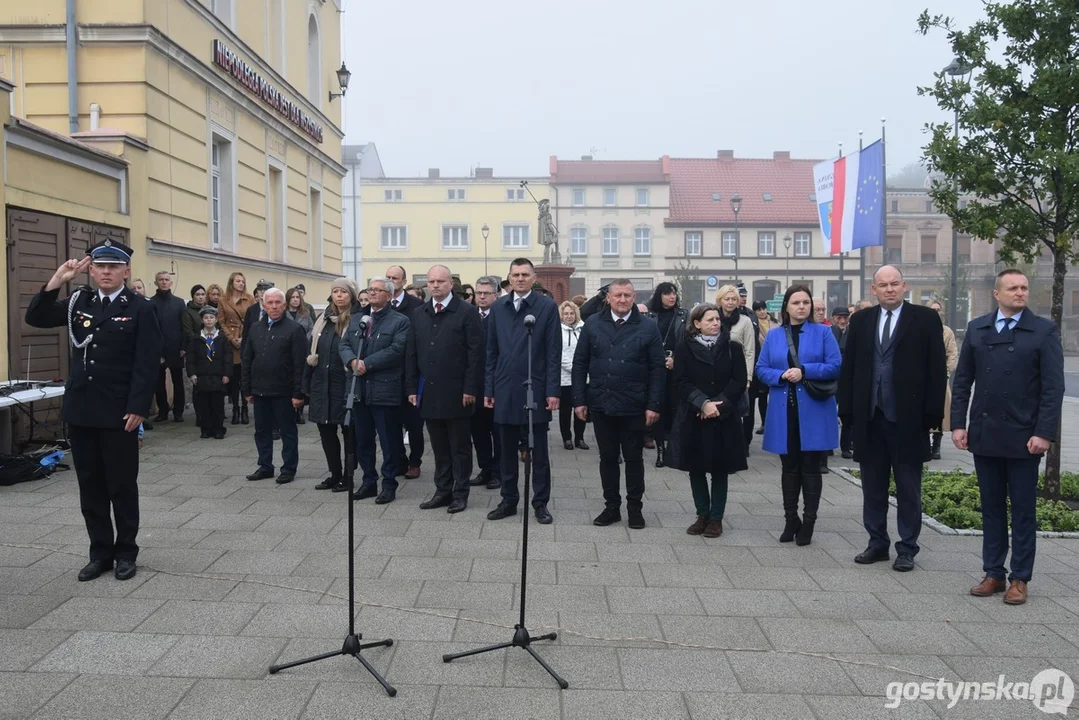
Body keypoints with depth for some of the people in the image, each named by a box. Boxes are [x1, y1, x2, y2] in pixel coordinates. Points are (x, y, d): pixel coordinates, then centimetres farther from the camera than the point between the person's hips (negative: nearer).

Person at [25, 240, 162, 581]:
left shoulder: (140, 309, -6)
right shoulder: (79, 302, 10)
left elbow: (148, 364, -11)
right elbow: (35, 318, 4)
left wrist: (137, 408, -17)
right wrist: (57, 280, -5)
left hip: (119, 413, -5)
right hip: (80, 410, 5)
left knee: (122, 486, 5)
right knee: (90, 486, 11)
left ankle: (125, 552, 19)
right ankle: (100, 552, 23)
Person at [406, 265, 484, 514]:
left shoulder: (467, 312, -5)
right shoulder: (419, 314, 11)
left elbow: (475, 353, -9)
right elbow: (411, 354, 11)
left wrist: (470, 388, -13)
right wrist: (412, 388, 5)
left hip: (457, 393, -5)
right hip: (429, 393, 5)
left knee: (460, 447, 6)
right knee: (439, 447, 12)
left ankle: (460, 493, 15)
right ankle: (443, 491, 21)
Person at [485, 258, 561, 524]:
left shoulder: (547, 306, -2)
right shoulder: (498, 307, 9)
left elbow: (553, 352, -4)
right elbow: (491, 351, 10)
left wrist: (553, 390, -9)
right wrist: (489, 388, 6)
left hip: (535, 390, -3)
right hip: (505, 390, 3)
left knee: (539, 452, 6)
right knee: (507, 451, 11)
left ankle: (540, 503, 16)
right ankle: (509, 500, 23)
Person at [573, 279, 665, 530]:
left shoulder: (648, 326, -2)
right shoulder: (593, 324, 3)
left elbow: (658, 368, -3)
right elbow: (580, 363, 4)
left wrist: (654, 405, -9)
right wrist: (579, 400, -2)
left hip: (634, 406, -2)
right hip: (600, 404, 2)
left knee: (634, 458, 9)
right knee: (607, 457, 11)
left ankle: (634, 507, 21)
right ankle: (611, 506, 23)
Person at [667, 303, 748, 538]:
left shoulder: (732, 347, 2)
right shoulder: (685, 348, 1)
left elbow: (739, 382, -3)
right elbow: (681, 382, -5)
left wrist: (718, 405, -14)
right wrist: (703, 403, -17)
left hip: (723, 418, 0)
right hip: (693, 418, 0)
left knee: (720, 469, 5)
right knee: (696, 468, 7)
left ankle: (716, 518, 15)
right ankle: (702, 515, 20)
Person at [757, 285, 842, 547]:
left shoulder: (823, 332, 1)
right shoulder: (773, 335, 8)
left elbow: (835, 366, -6)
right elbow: (761, 370, 5)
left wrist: (804, 371, -17)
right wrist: (781, 375, -14)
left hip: (813, 411, -2)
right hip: (784, 412, 2)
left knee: (810, 467, 4)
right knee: (789, 467, 10)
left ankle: (808, 522, 13)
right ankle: (790, 520, 20)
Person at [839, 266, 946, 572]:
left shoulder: (925, 319, -1)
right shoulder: (861, 320, 8)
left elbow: (936, 369, -4)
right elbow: (849, 368, 8)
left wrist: (932, 414, -9)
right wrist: (848, 409, 2)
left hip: (908, 418, -3)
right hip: (869, 417, 3)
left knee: (908, 489, 7)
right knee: (873, 487, 11)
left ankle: (907, 549, 17)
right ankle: (877, 543, 23)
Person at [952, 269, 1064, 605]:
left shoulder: (1044, 331, -2)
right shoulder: (976, 328, 7)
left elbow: (1053, 387, -6)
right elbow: (962, 380, 7)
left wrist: (1044, 433, -13)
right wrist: (958, 423, 0)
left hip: (1023, 437, -3)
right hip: (984, 435, 3)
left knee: (1023, 510, 6)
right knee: (991, 507, 10)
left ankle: (1020, 579, 16)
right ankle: (993, 573, 19)